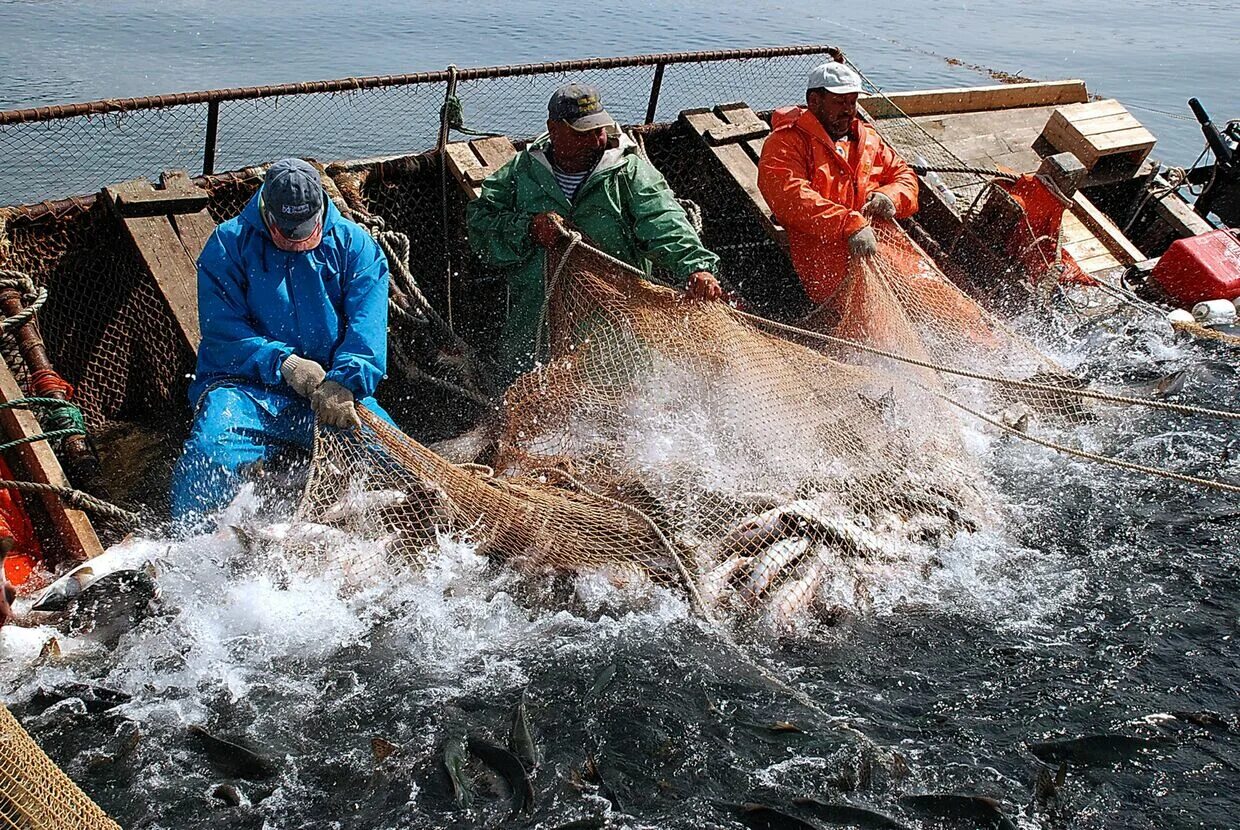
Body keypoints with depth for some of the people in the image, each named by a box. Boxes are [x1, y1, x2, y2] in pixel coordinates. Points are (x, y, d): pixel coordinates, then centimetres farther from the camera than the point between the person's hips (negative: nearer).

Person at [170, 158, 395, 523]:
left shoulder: (353, 244, 6)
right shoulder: (228, 244, 3)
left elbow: (368, 324, -7)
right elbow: (221, 329, -5)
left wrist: (345, 383, -25)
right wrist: (282, 362, -20)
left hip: (332, 389, 1)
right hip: (246, 386, -1)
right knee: (210, 451, -31)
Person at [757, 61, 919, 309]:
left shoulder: (867, 138, 28)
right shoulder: (785, 144, 5)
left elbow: (905, 176, 30)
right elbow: (792, 198, -12)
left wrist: (890, 196, 2)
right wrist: (849, 225, -24)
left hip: (883, 239, 7)